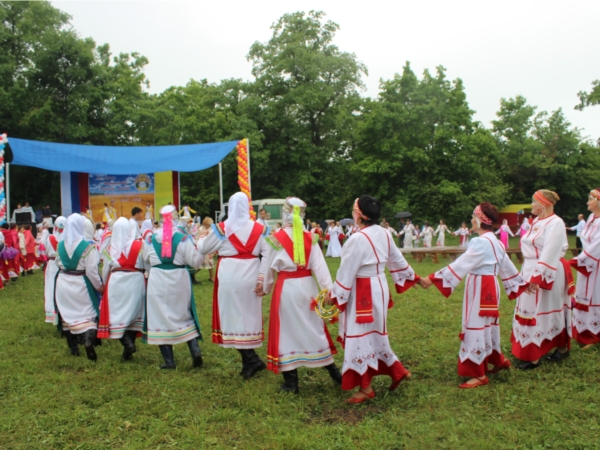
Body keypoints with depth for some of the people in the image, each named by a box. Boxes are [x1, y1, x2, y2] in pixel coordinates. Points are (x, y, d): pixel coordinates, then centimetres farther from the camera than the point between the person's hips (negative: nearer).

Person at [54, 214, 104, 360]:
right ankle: (89, 339, -21)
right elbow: (92, 270, -16)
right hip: (81, 285, -4)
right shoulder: (87, 246, -17)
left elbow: (58, 263, 11)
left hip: (63, 283, 4)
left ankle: (73, 348, 20)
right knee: (88, 315, 4)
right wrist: (99, 286, -4)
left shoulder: (60, 245, -2)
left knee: (67, 315, 13)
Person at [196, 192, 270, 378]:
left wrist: (202, 237, 26)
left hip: (229, 277, -3)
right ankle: (249, 361, 20)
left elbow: (203, 249, 5)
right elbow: (268, 254, -4)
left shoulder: (221, 229, -6)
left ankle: (251, 360, -6)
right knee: (249, 315, 13)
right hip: (251, 277, 3)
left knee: (234, 316, 3)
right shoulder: (259, 229, 0)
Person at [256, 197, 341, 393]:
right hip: (307, 285, 4)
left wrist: (264, 287, 16)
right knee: (314, 327, 16)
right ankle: (333, 371, 24)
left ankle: (291, 381, 11)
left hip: (286, 288, -3)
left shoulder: (276, 238, -9)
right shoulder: (310, 238, -1)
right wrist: (328, 290, -7)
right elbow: (320, 266, -6)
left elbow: (268, 267, 1)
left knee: (288, 330, 6)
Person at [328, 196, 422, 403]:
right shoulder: (384, 234, 3)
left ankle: (366, 388, 14)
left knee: (361, 336, 3)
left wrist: (334, 295, -6)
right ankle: (397, 371, 29)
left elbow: (347, 272, -17)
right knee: (374, 334, 21)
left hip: (363, 292, -9)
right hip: (379, 287, 9)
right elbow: (397, 260, 14)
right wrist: (415, 277, 28)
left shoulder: (358, 239, -23)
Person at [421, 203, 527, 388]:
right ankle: (499, 360, 35)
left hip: (480, 289, -10)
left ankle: (479, 375, 4)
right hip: (489, 287, 10)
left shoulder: (481, 242, -20)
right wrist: (521, 282, 32)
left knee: (476, 327, -3)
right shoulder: (494, 241, 10)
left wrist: (433, 278, -21)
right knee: (487, 326, 20)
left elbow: (460, 265, -22)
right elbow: (507, 265, 18)